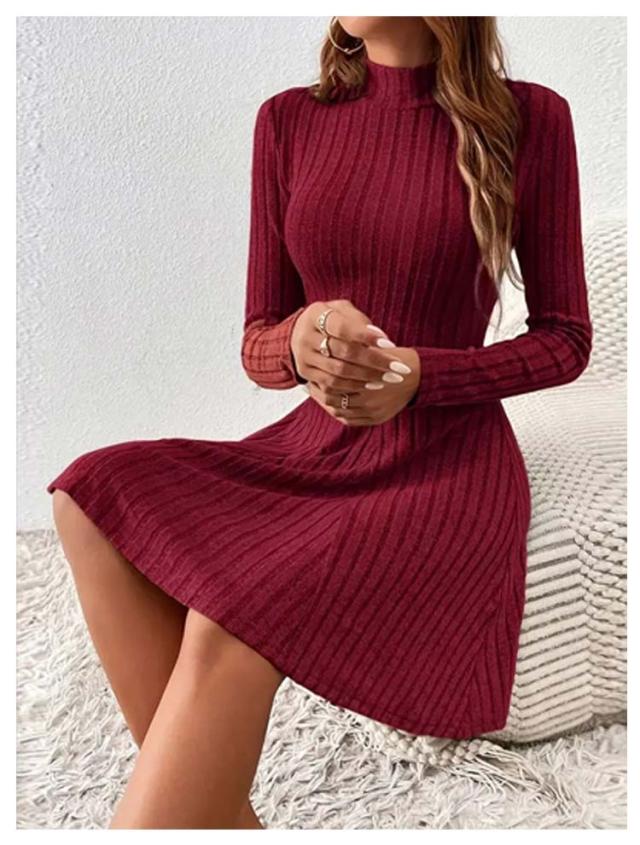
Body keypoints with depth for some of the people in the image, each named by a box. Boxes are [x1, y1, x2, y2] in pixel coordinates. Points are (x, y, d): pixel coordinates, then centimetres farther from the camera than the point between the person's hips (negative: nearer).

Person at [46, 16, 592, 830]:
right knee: (97, 496, -19)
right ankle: (214, 812, -15)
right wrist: (301, 341, -18)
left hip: (447, 472, -4)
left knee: (231, 623, -29)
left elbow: (566, 340, 3)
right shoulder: (289, 121, 7)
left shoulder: (529, 118, -1)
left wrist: (419, 376, -14)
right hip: (314, 454, 5)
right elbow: (257, 348, 7)